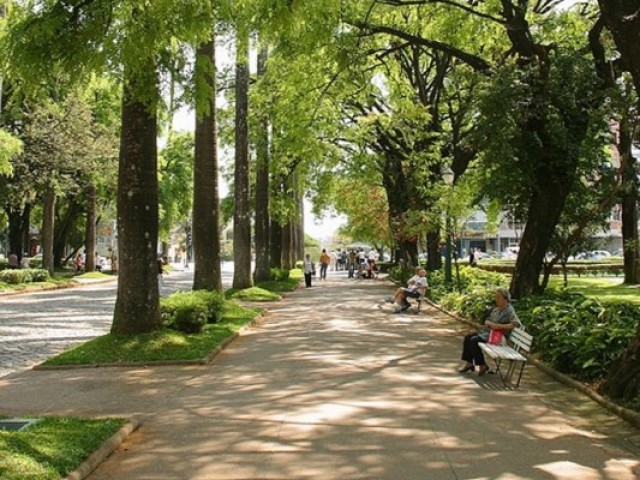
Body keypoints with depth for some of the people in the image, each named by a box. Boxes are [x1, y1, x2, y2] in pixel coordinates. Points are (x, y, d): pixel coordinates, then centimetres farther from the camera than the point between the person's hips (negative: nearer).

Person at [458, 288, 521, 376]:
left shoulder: (509, 311, -14)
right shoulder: (496, 309, 12)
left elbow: (517, 324, -27)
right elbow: (486, 320, 13)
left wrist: (499, 326, -27)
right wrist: (489, 323, -14)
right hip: (486, 331, 9)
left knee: (474, 341, -23)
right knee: (467, 338, -1)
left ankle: (482, 366, -11)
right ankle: (469, 364, 2)